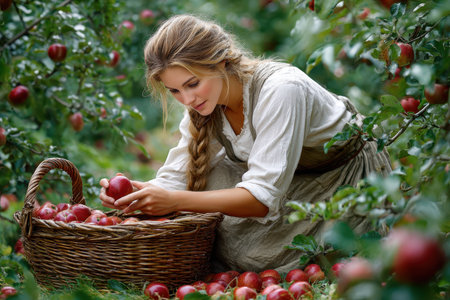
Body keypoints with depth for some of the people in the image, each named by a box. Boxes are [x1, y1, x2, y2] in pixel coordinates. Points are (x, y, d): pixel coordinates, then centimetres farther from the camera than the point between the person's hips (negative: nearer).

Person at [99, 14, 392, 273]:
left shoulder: (280, 89, -34)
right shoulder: (205, 100, -11)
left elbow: (263, 197, -37)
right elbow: (177, 177, -10)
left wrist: (175, 200, -45)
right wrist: (137, 192, -33)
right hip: (295, 178, 6)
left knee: (247, 248, -22)